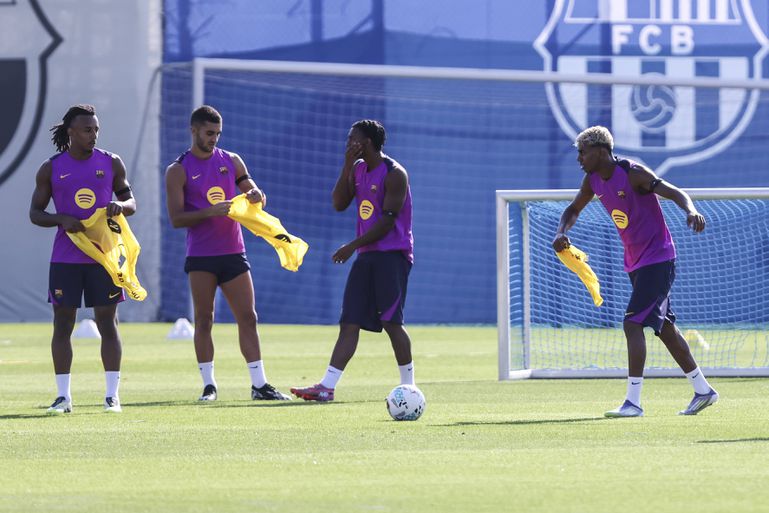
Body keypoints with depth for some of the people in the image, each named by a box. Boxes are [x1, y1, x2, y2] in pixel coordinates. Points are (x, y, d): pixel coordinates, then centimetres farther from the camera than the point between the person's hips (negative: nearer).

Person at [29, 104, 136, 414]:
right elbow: (35, 213, 4)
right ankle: (63, 396, 5)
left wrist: (120, 206, -13)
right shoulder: (51, 169, 2)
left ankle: (112, 395, 3)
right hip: (65, 259, 0)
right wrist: (62, 220, -15)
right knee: (62, 325, 0)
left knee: (108, 324, 0)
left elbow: (131, 202, 11)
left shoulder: (111, 164, 5)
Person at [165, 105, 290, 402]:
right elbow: (176, 219, -9)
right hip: (201, 257, -3)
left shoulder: (232, 161, 10)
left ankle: (259, 385, 3)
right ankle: (209, 385, 7)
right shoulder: (179, 171, -2)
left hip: (233, 252, 3)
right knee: (204, 320, -1)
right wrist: (210, 212, -22)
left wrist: (256, 196, -9)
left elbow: (257, 197, 15)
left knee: (247, 317, 0)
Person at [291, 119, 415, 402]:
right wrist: (347, 166, 0)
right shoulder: (358, 169, 14)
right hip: (366, 256, 8)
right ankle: (327, 386, -5)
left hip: (392, 255, -8)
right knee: (349, 322, 1)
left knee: (391, 320, -10)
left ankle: (409, 385, 1)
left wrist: (352, 246, -16)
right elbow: (339, 204, 8)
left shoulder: (394, 174, -11)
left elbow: (388, 220, -16)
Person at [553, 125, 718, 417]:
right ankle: (703, 390, 24)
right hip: (635, 262, 9)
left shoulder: (632, 174, -19)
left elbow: (676, 193, -23)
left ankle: (633, 402, -19)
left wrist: (691, 211, -45)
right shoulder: (593, 181, 4)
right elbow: (573, 210, 18)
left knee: (633, 324, -17)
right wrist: (561, 234, -3)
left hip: (657, 259, -9)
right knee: (663, 327, 13)